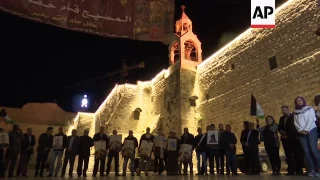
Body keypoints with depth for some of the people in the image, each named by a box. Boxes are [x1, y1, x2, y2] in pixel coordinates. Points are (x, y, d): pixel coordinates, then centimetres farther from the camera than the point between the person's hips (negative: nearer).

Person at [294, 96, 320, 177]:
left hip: (311, 130, -3)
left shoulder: (310, 109, 9)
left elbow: (310, 119, -3)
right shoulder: (296, 112, 17)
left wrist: (306, 130, -12)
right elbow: (295, 123, 7)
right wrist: (301, 130, -9)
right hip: (301, 133, 3)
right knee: (307, 151, -3)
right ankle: (311, 170, -3)